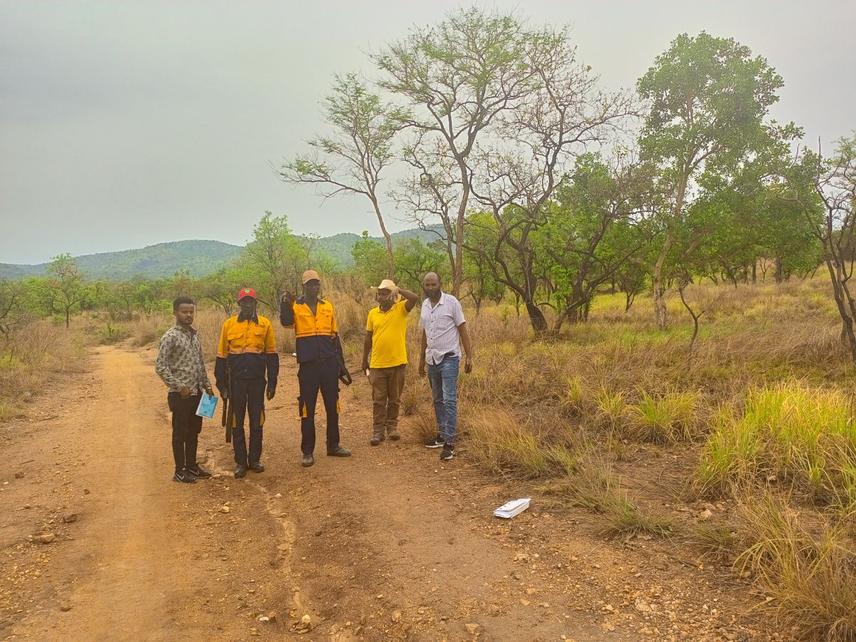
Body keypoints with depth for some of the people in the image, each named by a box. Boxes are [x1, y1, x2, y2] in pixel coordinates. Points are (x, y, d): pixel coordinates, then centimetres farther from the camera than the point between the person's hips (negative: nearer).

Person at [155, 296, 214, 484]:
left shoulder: (194, 334, 9)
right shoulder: (170, 337, -13)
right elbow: (160, 367, -16)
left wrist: (207, 385, 13)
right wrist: (179, 387, -19)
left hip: (197, 392, 7)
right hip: (181, 395, -7)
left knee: (194, 431, 15)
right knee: (180, 433, 3)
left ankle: (192, 466, 27)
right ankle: (180, 471, 13)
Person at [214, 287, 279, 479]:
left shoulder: (265, 324, 2)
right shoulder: (229, 324, 2)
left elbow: (272, 354, 5)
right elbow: (222, 356, 5)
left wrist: (272, 383, 2)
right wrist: (222, 384, 2)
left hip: (257, 380, 0)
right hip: (236, 380, 0)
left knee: (257, 421, 7)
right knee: (237, 422, 5)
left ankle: (255, 459, 20)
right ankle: (240, 462, 15)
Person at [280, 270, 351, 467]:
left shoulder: (328, 306, 11)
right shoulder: (295, 306, 1)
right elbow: (286, 322, -21)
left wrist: (340, 361, 13)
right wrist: (285, 303, -37)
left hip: (329, 363, 4)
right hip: (308, 364, -3)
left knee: (332, 405, 11)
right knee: (307, 408, 2)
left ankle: (333, 445, 24)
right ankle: (307, 451, 10)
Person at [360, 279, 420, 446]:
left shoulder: (400, 309, -3)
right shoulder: (373, 313, 5)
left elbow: (415, 298, -23)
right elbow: (368, 338, 11)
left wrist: (398, 290, -19)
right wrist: (364, 360, 12)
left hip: (397, 363, -1)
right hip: (377, 364, 2)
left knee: (394, 399, 11)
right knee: (378, 399, 5)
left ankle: (392, 427, 24)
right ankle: (378, 430, 11)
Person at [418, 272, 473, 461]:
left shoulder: (451, 302, -9)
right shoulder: (425, 305, 9)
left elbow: (462, 330, -8)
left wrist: (469, 356, -12)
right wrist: (421, 358, 19)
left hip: (449, 358, -6)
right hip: (432, 359, 6)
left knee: (449, 401, -10)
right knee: (438, 400, 14)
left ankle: (449, 443, -9)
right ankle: (442, 435, 25)